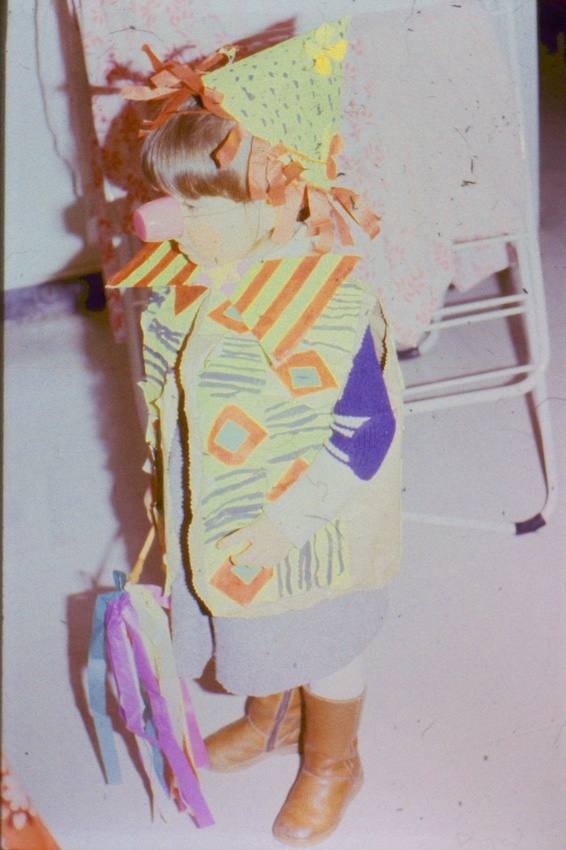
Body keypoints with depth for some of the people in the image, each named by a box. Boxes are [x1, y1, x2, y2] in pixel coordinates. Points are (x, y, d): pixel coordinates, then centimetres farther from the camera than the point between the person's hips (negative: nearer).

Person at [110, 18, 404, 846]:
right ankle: (271, 720, 61)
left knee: (320, 650, 20)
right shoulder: (186, 276, -10)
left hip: (303, 541, -7)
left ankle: (331, 763, 49)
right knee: (249, 630, 30)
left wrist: (280, 520, -23)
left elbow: (366, 432, -26)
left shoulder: (329, 307, -33)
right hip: (216, 520, 7)